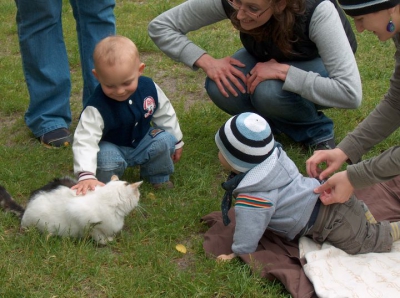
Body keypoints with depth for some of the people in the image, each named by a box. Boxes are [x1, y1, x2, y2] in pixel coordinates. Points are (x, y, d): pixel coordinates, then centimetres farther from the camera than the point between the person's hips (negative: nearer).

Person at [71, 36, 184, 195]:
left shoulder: (149, 88, -16)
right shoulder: (97, 108, -31)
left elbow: (164, 114, 3)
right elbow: (85, 141, -37)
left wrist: (176, 141, 14)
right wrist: (86, 176, -52)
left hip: (143, 143, 4)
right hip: (112, 149, -4)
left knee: (165, 140, -22)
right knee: (106, 160, -36)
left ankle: (158, 176, 6)